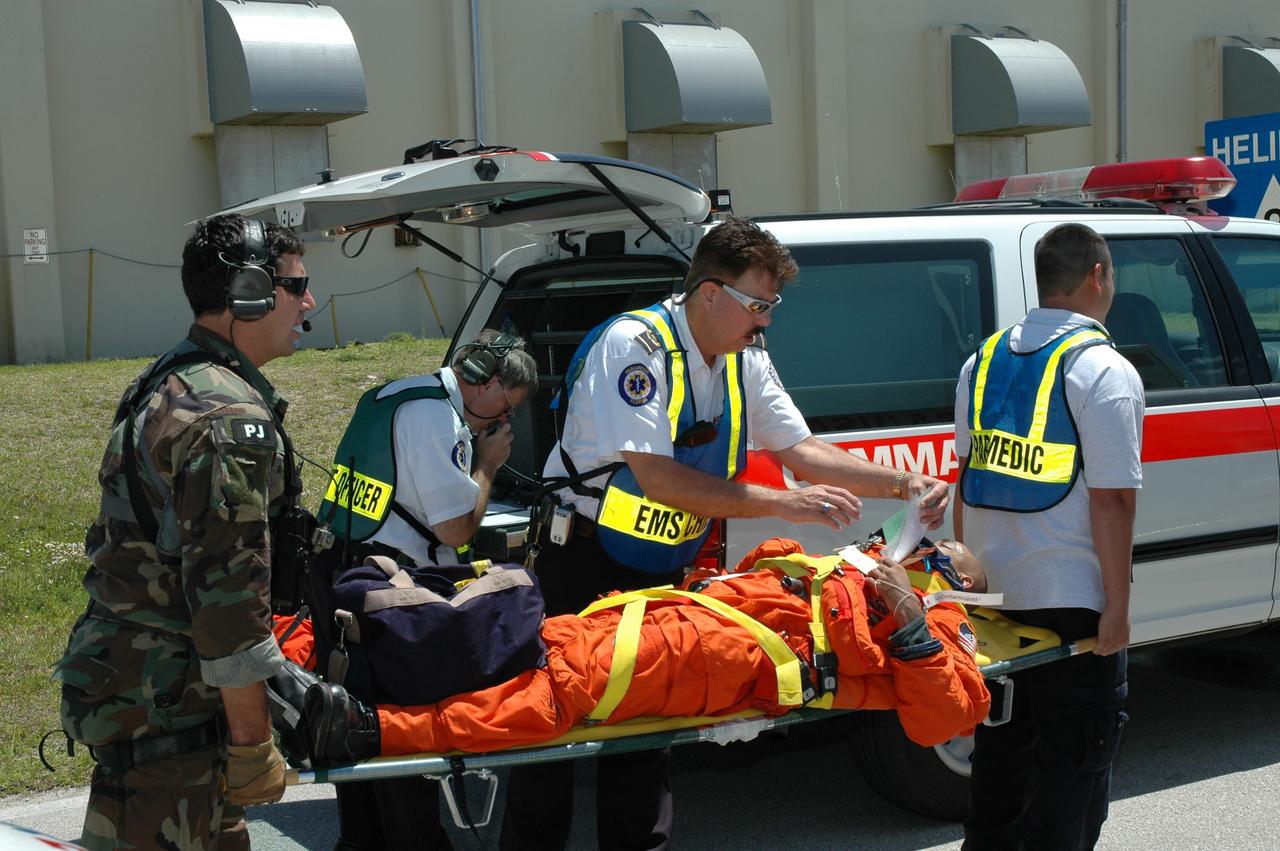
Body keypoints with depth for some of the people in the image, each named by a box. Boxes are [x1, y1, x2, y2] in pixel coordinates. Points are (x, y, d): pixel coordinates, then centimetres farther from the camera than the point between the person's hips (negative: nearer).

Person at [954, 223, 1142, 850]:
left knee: (1002, 744, 20)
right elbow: (1111, 500, -17)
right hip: (1071, 600, -7)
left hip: (992, 593, 7)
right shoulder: (1105, 373, -13)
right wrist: (1118, 607, -13)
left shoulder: (985, 359, 8)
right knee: (1074, 755, 5)